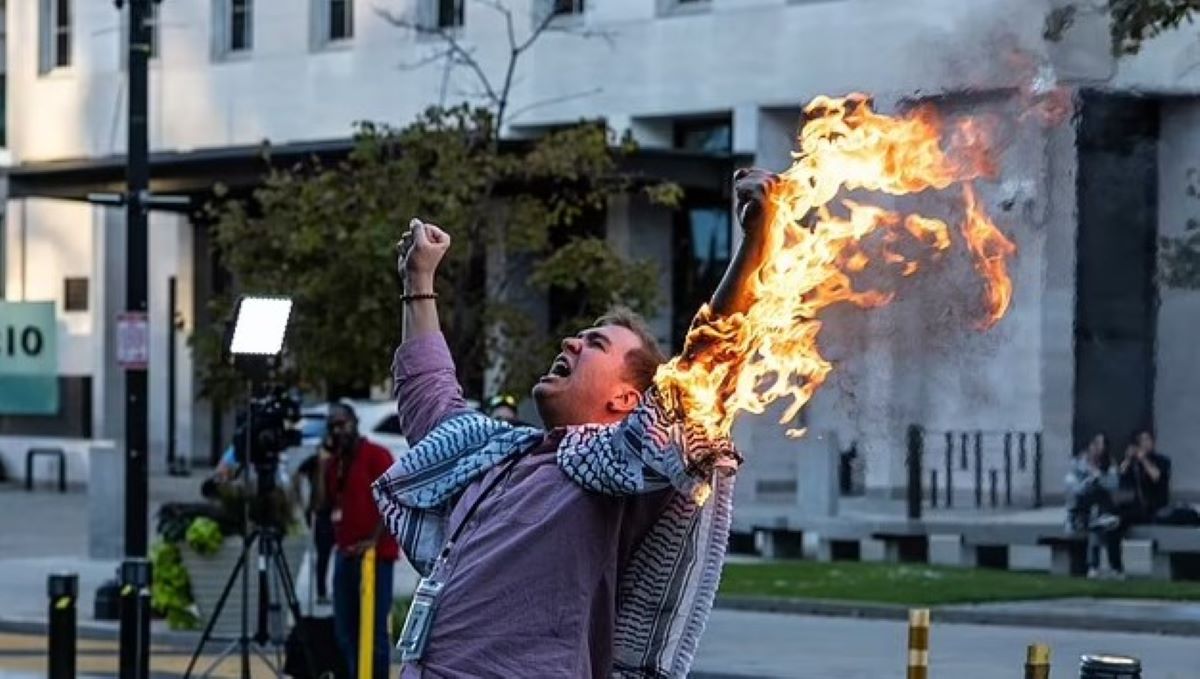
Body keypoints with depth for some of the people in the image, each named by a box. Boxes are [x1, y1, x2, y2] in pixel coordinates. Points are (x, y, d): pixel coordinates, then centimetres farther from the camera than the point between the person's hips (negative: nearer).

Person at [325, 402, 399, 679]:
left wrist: (374, 539, -20)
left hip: (375, 553, -8)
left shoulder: (376, 455, -5)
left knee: (374, 629, -5)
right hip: (345, 553, 8)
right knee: (345, 630, 8)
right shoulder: (333, 464, 16)